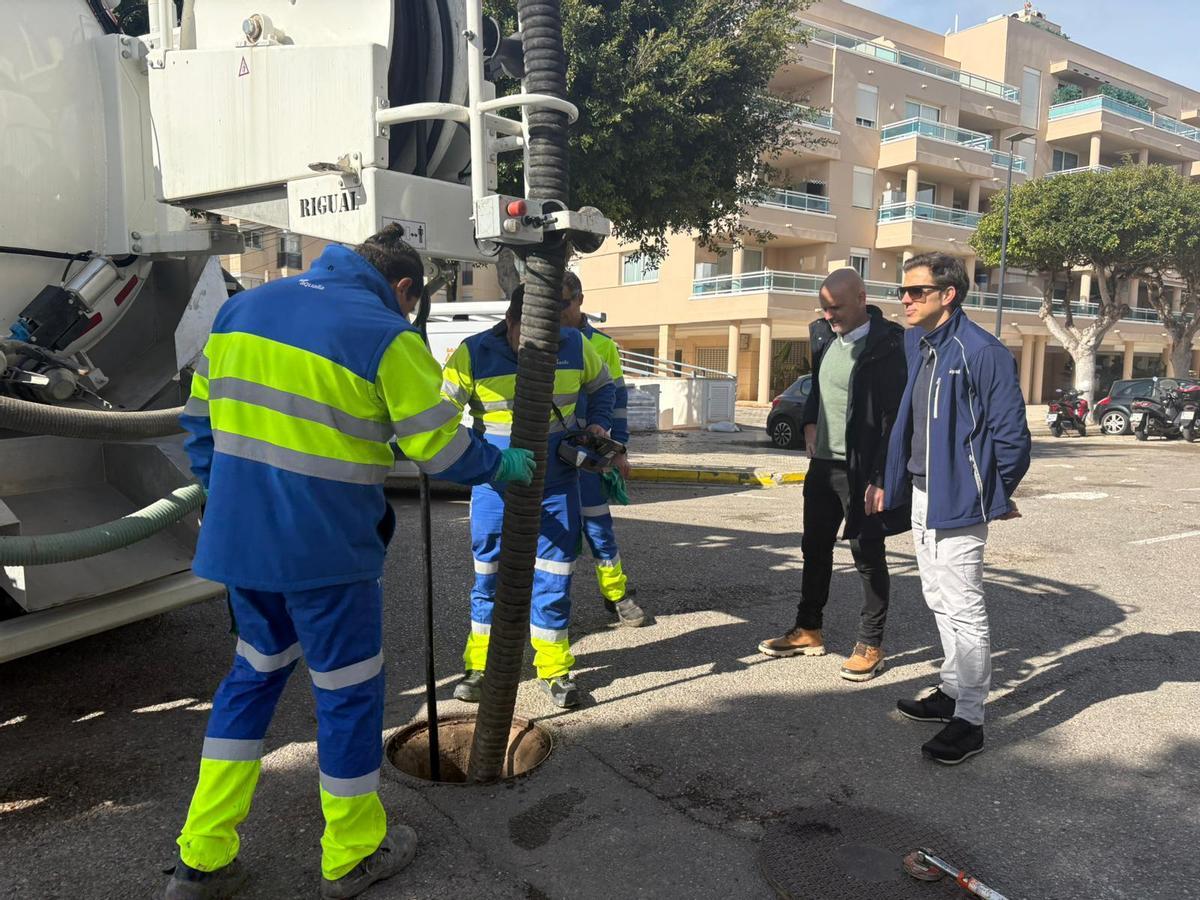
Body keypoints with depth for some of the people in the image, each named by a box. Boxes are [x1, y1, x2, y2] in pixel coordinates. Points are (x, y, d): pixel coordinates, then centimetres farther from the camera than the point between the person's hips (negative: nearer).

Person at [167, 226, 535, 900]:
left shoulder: (242, 307, 10)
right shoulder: (386, 336, -10)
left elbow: (202, 417, 13)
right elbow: (439, 445, -7)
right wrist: (502, 466, 11)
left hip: (238, 539, 7)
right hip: (326, 550, -6)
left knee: (255, 672, 23)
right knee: (349, 690, 10)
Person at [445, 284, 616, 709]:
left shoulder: (574, 347, -4)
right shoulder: (473, 354, -12)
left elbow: (603, 387, 15)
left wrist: (598, 425, -2)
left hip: (557, 486, 2)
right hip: (495, 487, -1)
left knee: (554, 580, 7)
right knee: (488, 578, 9)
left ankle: (554, 669, 22)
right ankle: (479, 666, 26)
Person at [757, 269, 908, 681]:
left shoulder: (888, 344, -15)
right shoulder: (822, 333, 7)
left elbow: (896, 417, -17)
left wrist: (882, 478, -20)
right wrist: (809, 423, 6)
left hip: (861, 470, -7)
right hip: (822, 462, 7)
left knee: (867, 555, 4)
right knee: (815, 548, 16)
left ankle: (870, 645, 18)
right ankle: (808, 631, 31)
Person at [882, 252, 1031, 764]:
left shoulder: (982, 353, -17)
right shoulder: (916, 345, 9)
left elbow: (1011, 433, -14)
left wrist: (998, 495, -5)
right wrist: (891, 482, 14)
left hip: (957, 501, -9)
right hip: (921, 496, 9)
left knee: (964, 609, -1)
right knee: (940, 602, 19)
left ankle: (969, 719, 10)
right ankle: (953, 691, 35)